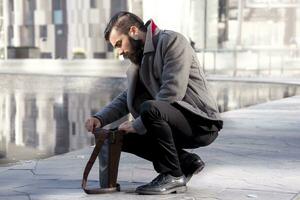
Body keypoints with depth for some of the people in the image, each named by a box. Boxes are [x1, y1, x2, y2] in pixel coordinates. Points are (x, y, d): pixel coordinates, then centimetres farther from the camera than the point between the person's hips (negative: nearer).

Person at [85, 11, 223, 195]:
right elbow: (126, 98, 18)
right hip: (179, 122, 9)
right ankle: (187, 162, 8)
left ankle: (173, 176, -16)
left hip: (202, 123, -9)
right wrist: (100, 119, -1)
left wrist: (138, 125, -19)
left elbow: (173, 91, -23)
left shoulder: (172, 41, -13)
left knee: (149, 108, -32)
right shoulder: (142, 58, 15)